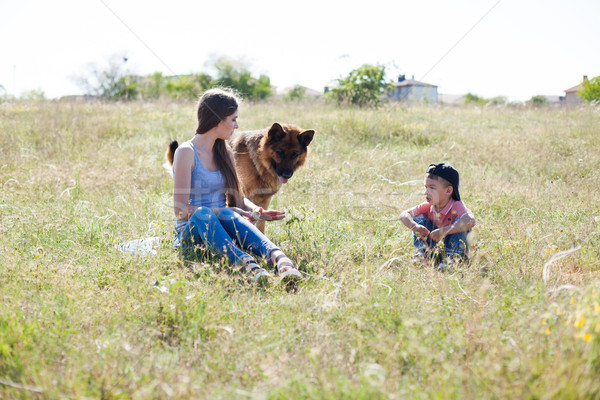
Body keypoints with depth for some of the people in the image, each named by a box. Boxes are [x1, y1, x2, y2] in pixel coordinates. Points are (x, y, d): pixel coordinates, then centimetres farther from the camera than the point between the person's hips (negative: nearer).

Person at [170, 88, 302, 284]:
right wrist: (221, 212, -23)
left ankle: (280, 260, -62)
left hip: (220, 230, 4)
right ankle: (247, 264, -64)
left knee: (229, 215, -33)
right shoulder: (186, 152, -7)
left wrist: (259, 212, -4)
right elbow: (180, 208, -12)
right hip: (190, 233, -4)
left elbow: (238, 197, 17)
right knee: (203, 214, -39)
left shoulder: (224, 152, 15)